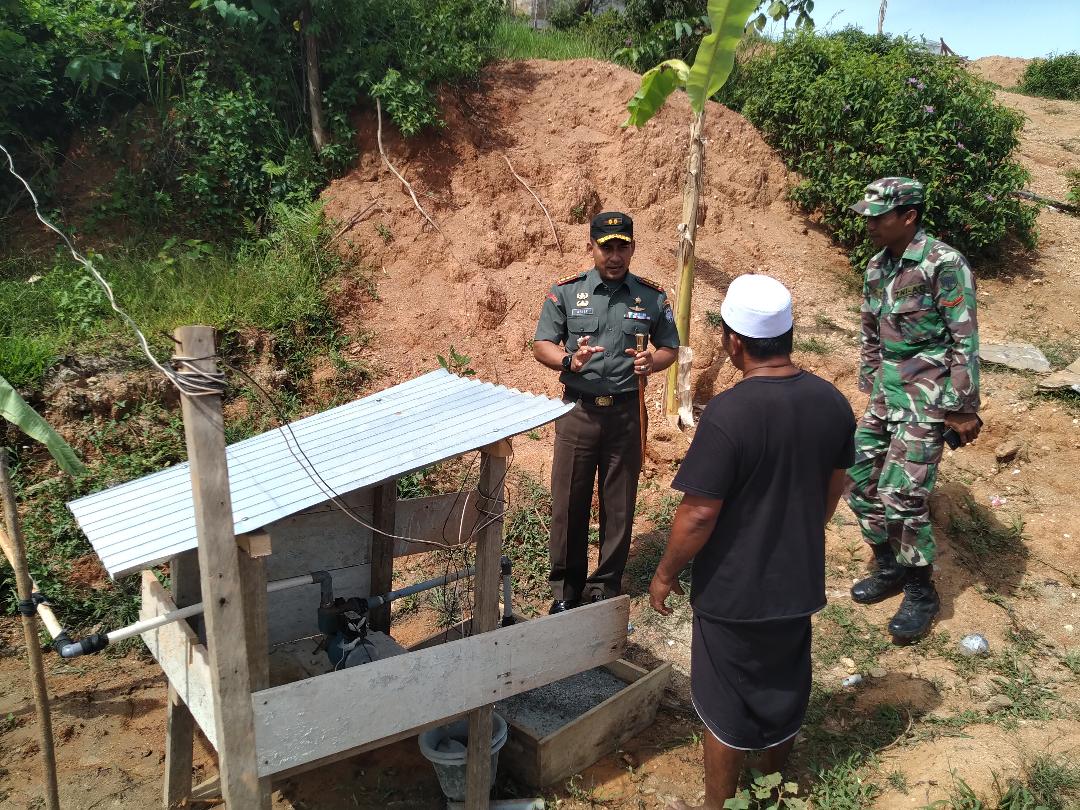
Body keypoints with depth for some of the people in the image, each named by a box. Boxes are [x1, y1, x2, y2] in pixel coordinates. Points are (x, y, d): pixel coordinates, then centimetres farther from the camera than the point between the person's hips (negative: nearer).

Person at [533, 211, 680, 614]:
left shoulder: (652, 296, 3)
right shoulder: (566, 291, 0)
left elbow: (670, 348, 10)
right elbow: (541, 345, 1)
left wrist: (652, 362, -13)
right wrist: (570, 361, -20)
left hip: (626, 412, 1)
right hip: (578, 410, -1)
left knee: (619, 504, 8)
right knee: (569, 501, 5)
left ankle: (606, 587, 25)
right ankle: (566, 586, 23)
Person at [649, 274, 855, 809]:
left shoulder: (728, 413, -27)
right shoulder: (832, 402, -6)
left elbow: (699, 513, -23)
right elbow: (833, 489, 7)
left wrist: (665, 574, -8)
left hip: (733, 589, -6)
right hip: (799, 580, 6)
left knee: (727, 705, 13)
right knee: (784, 690, 24)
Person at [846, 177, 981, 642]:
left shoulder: (944, 265, -15)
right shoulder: (876, 267, 7)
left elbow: (965, 342, -15)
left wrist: (963, 409, -14)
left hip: (926, 398, -8)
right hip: (885, 394, 8)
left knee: (901, 495, -10)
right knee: (858, 480, 9)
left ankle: (921, 593, 12)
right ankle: (889, 568, 30)